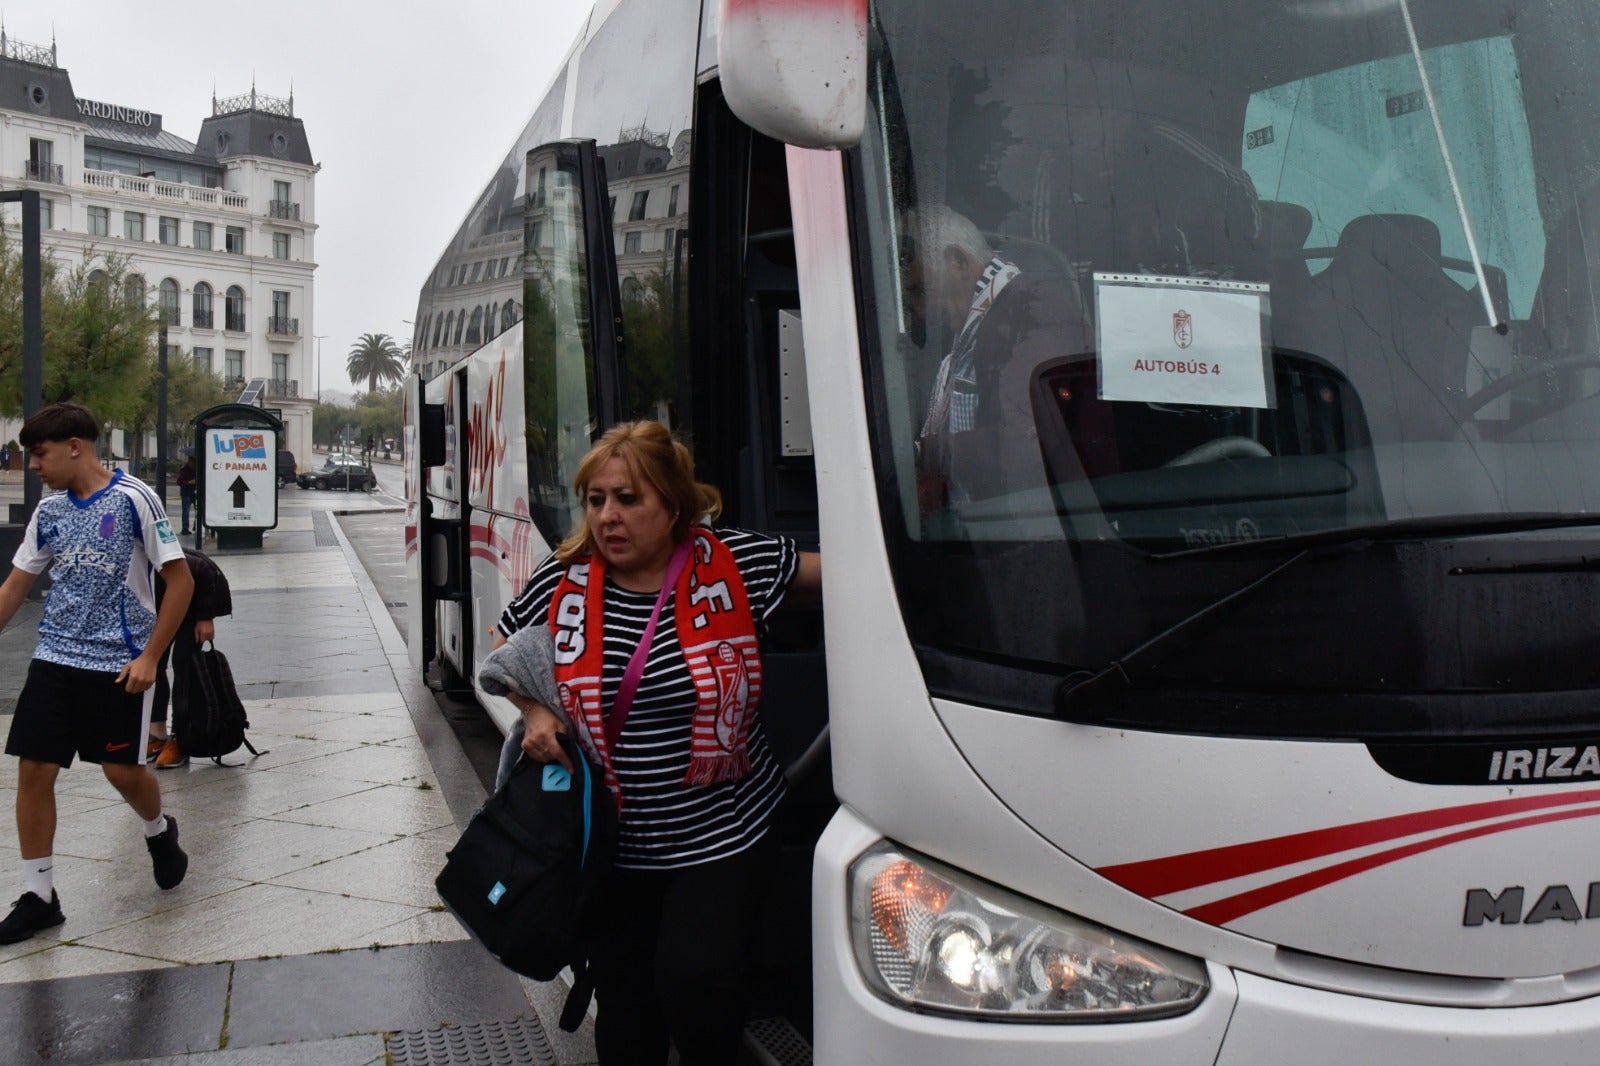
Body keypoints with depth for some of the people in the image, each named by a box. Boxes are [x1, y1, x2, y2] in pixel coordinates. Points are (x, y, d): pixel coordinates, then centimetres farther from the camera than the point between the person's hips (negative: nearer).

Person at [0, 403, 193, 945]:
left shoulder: (133, 499, -11)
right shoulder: (49, 510, 6)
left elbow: (180, 580, -10)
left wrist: (150, 656, -12)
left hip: (120, 664, -5)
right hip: (54, 658, 5)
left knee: (122, 770, 2)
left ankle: (160, 833, 36)